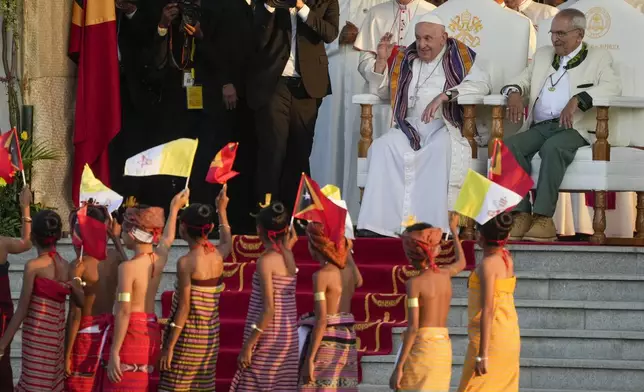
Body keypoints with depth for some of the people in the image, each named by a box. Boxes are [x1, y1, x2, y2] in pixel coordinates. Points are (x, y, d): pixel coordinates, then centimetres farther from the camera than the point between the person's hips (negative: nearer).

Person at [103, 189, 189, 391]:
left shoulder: (128, 267, -14)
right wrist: (174, 209, 45)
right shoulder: (159, 259, 5)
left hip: (131, 333, -7)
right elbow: (168, 239, 30)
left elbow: (124, 312, -18)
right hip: (151, 333, 7)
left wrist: (114, 352, -17)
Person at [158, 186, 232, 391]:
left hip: (188, 336, -7)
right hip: (211, 336, 7)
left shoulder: (186, 262, -15)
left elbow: (184, 308, -16)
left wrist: (169, 345, -12)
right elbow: (228, 243, 30)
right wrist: (222, 211, 42)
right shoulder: (218, 255, 3)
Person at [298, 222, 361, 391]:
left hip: (326, 341, -7)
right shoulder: (349, 270, 6)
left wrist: (309, 359, -18)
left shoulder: (321, 275, -14)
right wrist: (347, 251, 37)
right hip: (348, 341, 7)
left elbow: (321, 320, -19)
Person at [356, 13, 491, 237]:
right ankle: (379, 223, -35)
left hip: (444, 126, -4)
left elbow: (481, 84, -8)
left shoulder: (458, 58, 9)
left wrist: (444, 95, -19)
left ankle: (430, 225, -43)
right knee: (383, 147, -28)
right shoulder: (406, 60, 21)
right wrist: (382, 60, 8)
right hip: (410, 126, 4)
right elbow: (382, 92, 25)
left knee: (440, 148, -39)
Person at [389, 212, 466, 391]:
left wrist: (398, 367, -15)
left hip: (421, 346, -7)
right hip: (444, 348, 7)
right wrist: (454, 230, 48)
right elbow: (461, 262, 33)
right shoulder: (445, 273, 7)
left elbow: (413, 327, -16)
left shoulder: (415, 283, -11)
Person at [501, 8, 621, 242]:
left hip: (574, 128, -4)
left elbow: (612, 87, -8)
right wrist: (514, 93, -2)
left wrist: (577, 100, -23)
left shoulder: (598, 57, 10)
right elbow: (521, 81, 24)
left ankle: (543, 217, -38)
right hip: (539, 126, 4)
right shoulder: (543, 55, 27)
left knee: (552, 147, -38)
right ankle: (521, 215, -28)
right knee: (510, 146, -27)